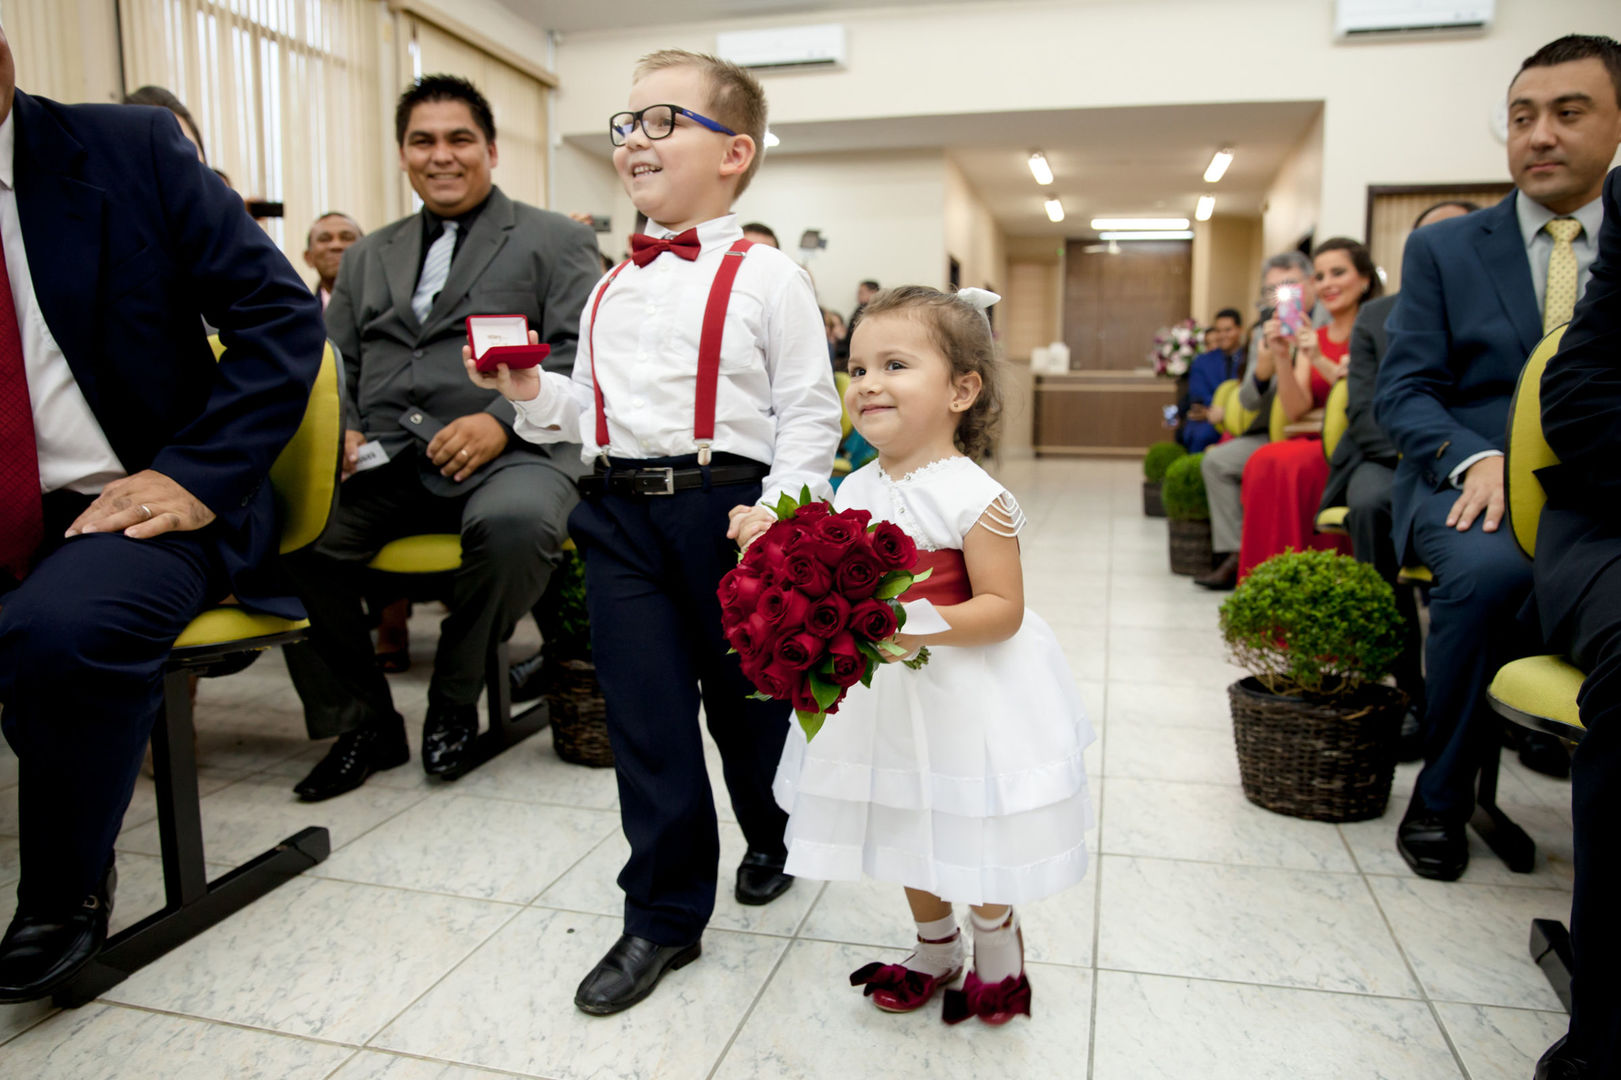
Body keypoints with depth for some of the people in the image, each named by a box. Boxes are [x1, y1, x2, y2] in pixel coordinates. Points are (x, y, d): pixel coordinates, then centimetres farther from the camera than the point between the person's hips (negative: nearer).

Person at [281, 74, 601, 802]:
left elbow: (580, 354, -2)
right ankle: (362, 724, -2)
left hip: (504, 455, -4)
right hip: (382, 463, 5)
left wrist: (502, 420, -17)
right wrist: (337, 430, 0)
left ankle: (453, 704, -8)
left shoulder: (555, 241, 11)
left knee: (514, 522, -37)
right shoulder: (370, 256, 26)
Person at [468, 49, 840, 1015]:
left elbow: (809, 410, -6)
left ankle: (775, 841, 42)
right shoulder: (612, 288, 15)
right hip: (622, 511, 5)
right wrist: (532, 393, 2)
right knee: (644, 718, 5)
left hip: (729, 510, -4)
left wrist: (778, 504, -17)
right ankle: (664, 916, 20)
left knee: (747, 702, 11)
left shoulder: (764, 276, -3)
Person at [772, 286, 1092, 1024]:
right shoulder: (853, 490, 2)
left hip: (960, 696, -6)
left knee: (971, 837, 11)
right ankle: (934, 949, 46)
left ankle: (998, 948, 42)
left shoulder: (973, 497, -18)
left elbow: (1003, 610, -19)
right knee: (904, 831, 21)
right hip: (877, 691, 6)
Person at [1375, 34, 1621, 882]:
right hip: (1471, 484, -1)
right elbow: (1402, 393, 1)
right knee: (1488, 569, -35)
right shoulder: (1441, 249, 10)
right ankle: (1442, 796, -12)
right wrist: (1476, 459, -19)